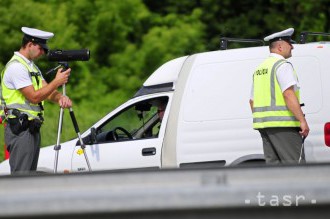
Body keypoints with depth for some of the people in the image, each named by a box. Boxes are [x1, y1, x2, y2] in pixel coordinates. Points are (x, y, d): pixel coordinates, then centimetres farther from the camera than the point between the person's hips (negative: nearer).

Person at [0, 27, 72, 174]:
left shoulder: (32, 66, 18)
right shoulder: (16, 66, -13)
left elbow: (47, 92, 12)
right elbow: (34, 97, -18)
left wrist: (60, 98, -9)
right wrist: (57, 82, -15)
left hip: (32, 128, 10)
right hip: (20, 129, -10)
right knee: (20, 175, -12)